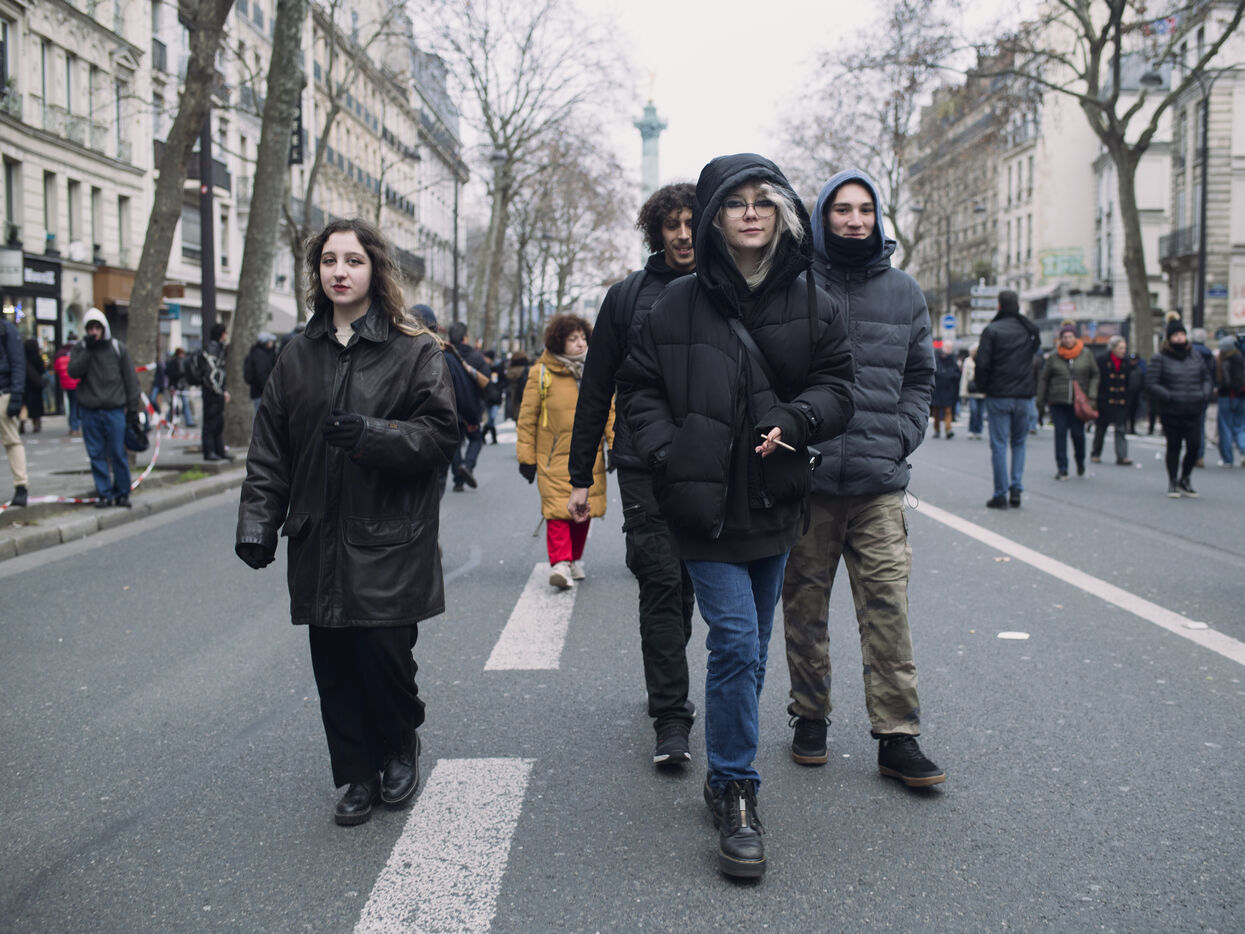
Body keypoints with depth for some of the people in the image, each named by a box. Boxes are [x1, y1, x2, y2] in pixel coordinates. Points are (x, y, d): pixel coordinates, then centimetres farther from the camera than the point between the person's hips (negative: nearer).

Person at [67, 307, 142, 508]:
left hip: (114, 409, -1)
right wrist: (88, 349, -13)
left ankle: (122, 493, 9)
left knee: (118, 454, -2)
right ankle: (104, 493, 10)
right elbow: (73, 371, -8)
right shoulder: (79, 349, 9)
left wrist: (133, 409, 2)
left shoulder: (118, 348, 6)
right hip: (90, 410, 1)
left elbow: (130, 379, 6)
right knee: (96, 454, 3)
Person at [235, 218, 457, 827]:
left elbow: (440, 435, -7)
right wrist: (257, 521, 2)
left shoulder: (414, 352, -1)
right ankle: (358, 775, 23)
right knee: (334, 664, 6)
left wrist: (372, 435, -21)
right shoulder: (298, 356, 10)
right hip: (319, 542, 4)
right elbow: (269, 446, 11)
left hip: (389, 541, -4)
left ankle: (401, 749, 26)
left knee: (384, 654, -4)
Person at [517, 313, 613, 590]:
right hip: (555, 455, -3)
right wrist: (526, 456, -1)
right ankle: (560, 563, -17)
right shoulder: (542, 373, -3)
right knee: (558, 508, -13)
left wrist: (615, 445, 2)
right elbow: (528, 417, 1)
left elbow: (609, 410, 11)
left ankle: (575, 560, 26)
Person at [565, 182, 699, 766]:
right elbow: (594, 393, 7)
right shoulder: (626, 298, 6)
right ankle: (671, 717, -4)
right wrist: (579, 476, 4)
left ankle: (664, 688, 30)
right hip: (644, 467, -1)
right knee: (662, 582, -7)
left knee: (683, 586, 11)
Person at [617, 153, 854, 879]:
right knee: (736, 640, -11)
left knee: (750, 648, 14)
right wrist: (669, 453, -12)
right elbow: (639, 387, 3)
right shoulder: (680, 303, -2)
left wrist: (794, 421, -15)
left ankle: (729, 775, 32)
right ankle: (737, 792, 3)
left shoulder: (811, 303, 4)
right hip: (705, 504, -3)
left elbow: (837, 384, 5)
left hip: (773, 502, 3)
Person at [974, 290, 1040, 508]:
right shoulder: (1030, 330, 6)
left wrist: (982, 388, 1)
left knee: (999, 445, 1)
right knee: (1019, 443, 15)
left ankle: (1001, 494, 1)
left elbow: (982, 363, -9)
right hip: (1024, 396, 3)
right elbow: (1036, 358, 14)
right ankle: (1016, 487, 4)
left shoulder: (992, 330, -6)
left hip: (998, 396, -3)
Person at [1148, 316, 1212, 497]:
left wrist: (1204, 393, 2)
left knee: (1194, 447, -2)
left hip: (1194, 411, 3)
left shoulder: (1195, 357, 11)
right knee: (1173, 447, 4)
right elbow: (1151, 383, -8)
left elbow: (1206, 377, 20)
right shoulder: (1160, 359, -3)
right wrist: (1170, 396, -16)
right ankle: (1172, 483, 18)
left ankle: (1185, 480, 21)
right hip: (1171, 412, -3)